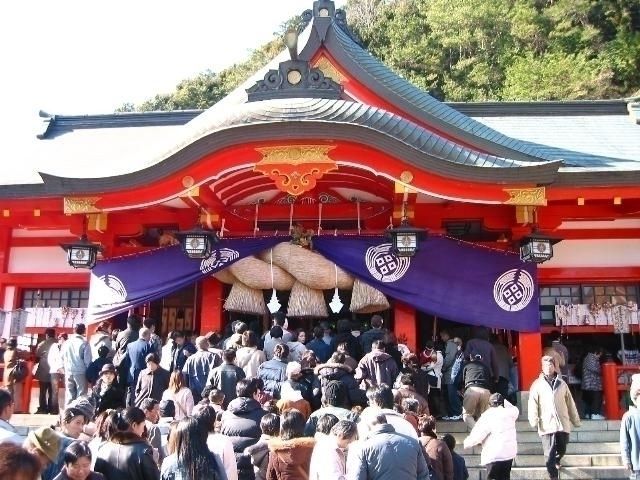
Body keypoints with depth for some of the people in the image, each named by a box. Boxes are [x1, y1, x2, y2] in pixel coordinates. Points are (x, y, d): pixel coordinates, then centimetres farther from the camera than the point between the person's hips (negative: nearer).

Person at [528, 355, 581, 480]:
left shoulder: (562, 383, 10)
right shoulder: (537, 384, 1)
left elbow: (570, 403, 16)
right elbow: (533, 404, -6)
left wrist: (575, 420, 18)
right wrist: (534, 420, -17)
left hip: (563, 424, 3)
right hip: (547, 425, -3)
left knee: (562, 450, 15)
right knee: (549, 455, -5)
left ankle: (556, 461, 46)